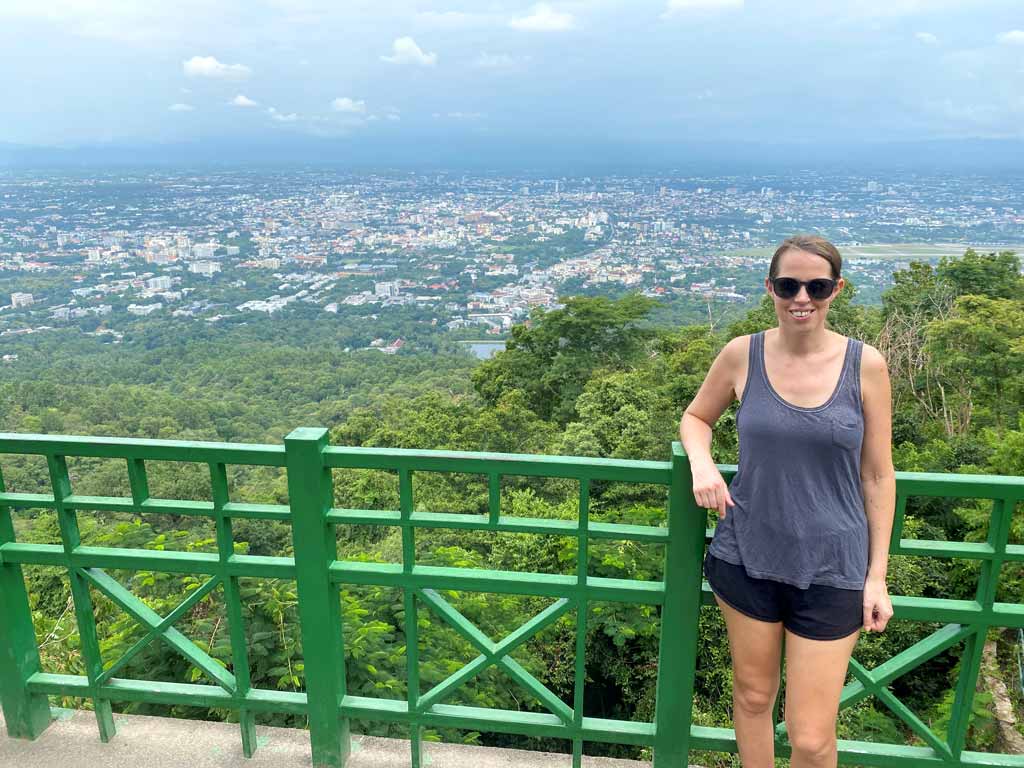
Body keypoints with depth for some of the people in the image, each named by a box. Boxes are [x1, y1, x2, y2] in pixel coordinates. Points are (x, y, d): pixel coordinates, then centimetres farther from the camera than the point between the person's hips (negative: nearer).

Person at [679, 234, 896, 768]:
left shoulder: (865, 364, -7)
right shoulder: (742, 355, -6)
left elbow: (878, 476, -1)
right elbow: (696, 417, 11)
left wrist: (877, 577, -1)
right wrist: (701, 463, -11)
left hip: (831, 568, -1)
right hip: (748, 557, 1)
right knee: (752, 697, 19)